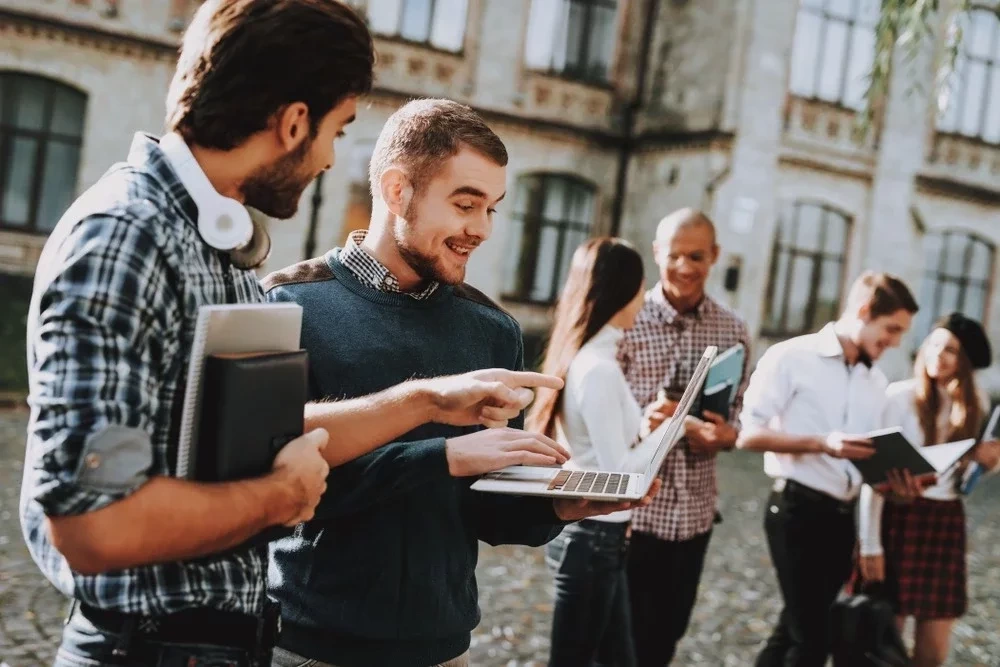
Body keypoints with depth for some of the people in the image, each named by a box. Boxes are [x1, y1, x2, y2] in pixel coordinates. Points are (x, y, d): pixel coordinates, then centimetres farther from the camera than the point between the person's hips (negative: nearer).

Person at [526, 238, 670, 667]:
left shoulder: (582, 358, 6)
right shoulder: (599, 369, -22)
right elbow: (618, 471, -20)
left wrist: (641, 426, 3)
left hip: (589, 530, 9)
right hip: (594, 536, -9)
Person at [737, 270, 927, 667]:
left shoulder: (876, 382, 13)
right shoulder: (792, 357, -8)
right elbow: (748, 434, -14)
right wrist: (821, 444, -24)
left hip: (843, 516, 7)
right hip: (798, 509, -7)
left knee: (794, 629, 14)